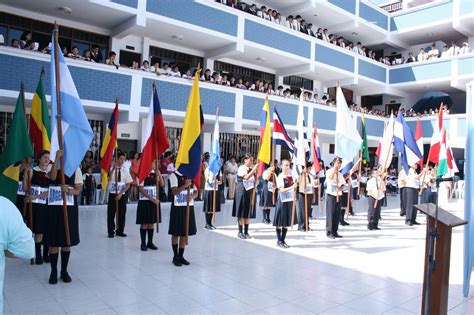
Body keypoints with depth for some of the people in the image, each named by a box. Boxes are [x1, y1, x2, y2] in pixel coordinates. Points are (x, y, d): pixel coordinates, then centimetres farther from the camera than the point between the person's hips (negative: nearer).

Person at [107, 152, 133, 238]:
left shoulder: (125, 171, 3)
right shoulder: (112, 169, -4)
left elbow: (128, 185, 1)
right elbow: (108, 179, -23)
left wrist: (120, 194, -9)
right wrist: (114, 168, -27)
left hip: (122, 195, 2)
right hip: (112, 194, -2)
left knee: (122, 214, 8)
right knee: (111, 214, 4)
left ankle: (120, 231, 21)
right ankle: (111, 232, 16)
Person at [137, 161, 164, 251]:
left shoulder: (155, 174, 6)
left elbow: (162, 185, -4)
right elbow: (141, 189, -13)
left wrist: (159, 175, -17)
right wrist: (151, 199, -16)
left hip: (154, 201, 5)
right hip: (144, 201, -5)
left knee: (151, 223, 11)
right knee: (144, 223, 3)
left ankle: (150, 242, 21)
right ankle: (143, 243, 14)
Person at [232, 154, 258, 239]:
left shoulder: (252, 169, 13)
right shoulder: (241, 168, -8)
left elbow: (255, 180, 16)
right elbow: (246, 177, -25)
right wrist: (254, 169, -25)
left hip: (250, 192, 6)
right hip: (242, 191, -6)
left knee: (248, 213, 8)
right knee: (241, 213, -1)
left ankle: (246, 232, 16)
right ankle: (240, 232, 8)